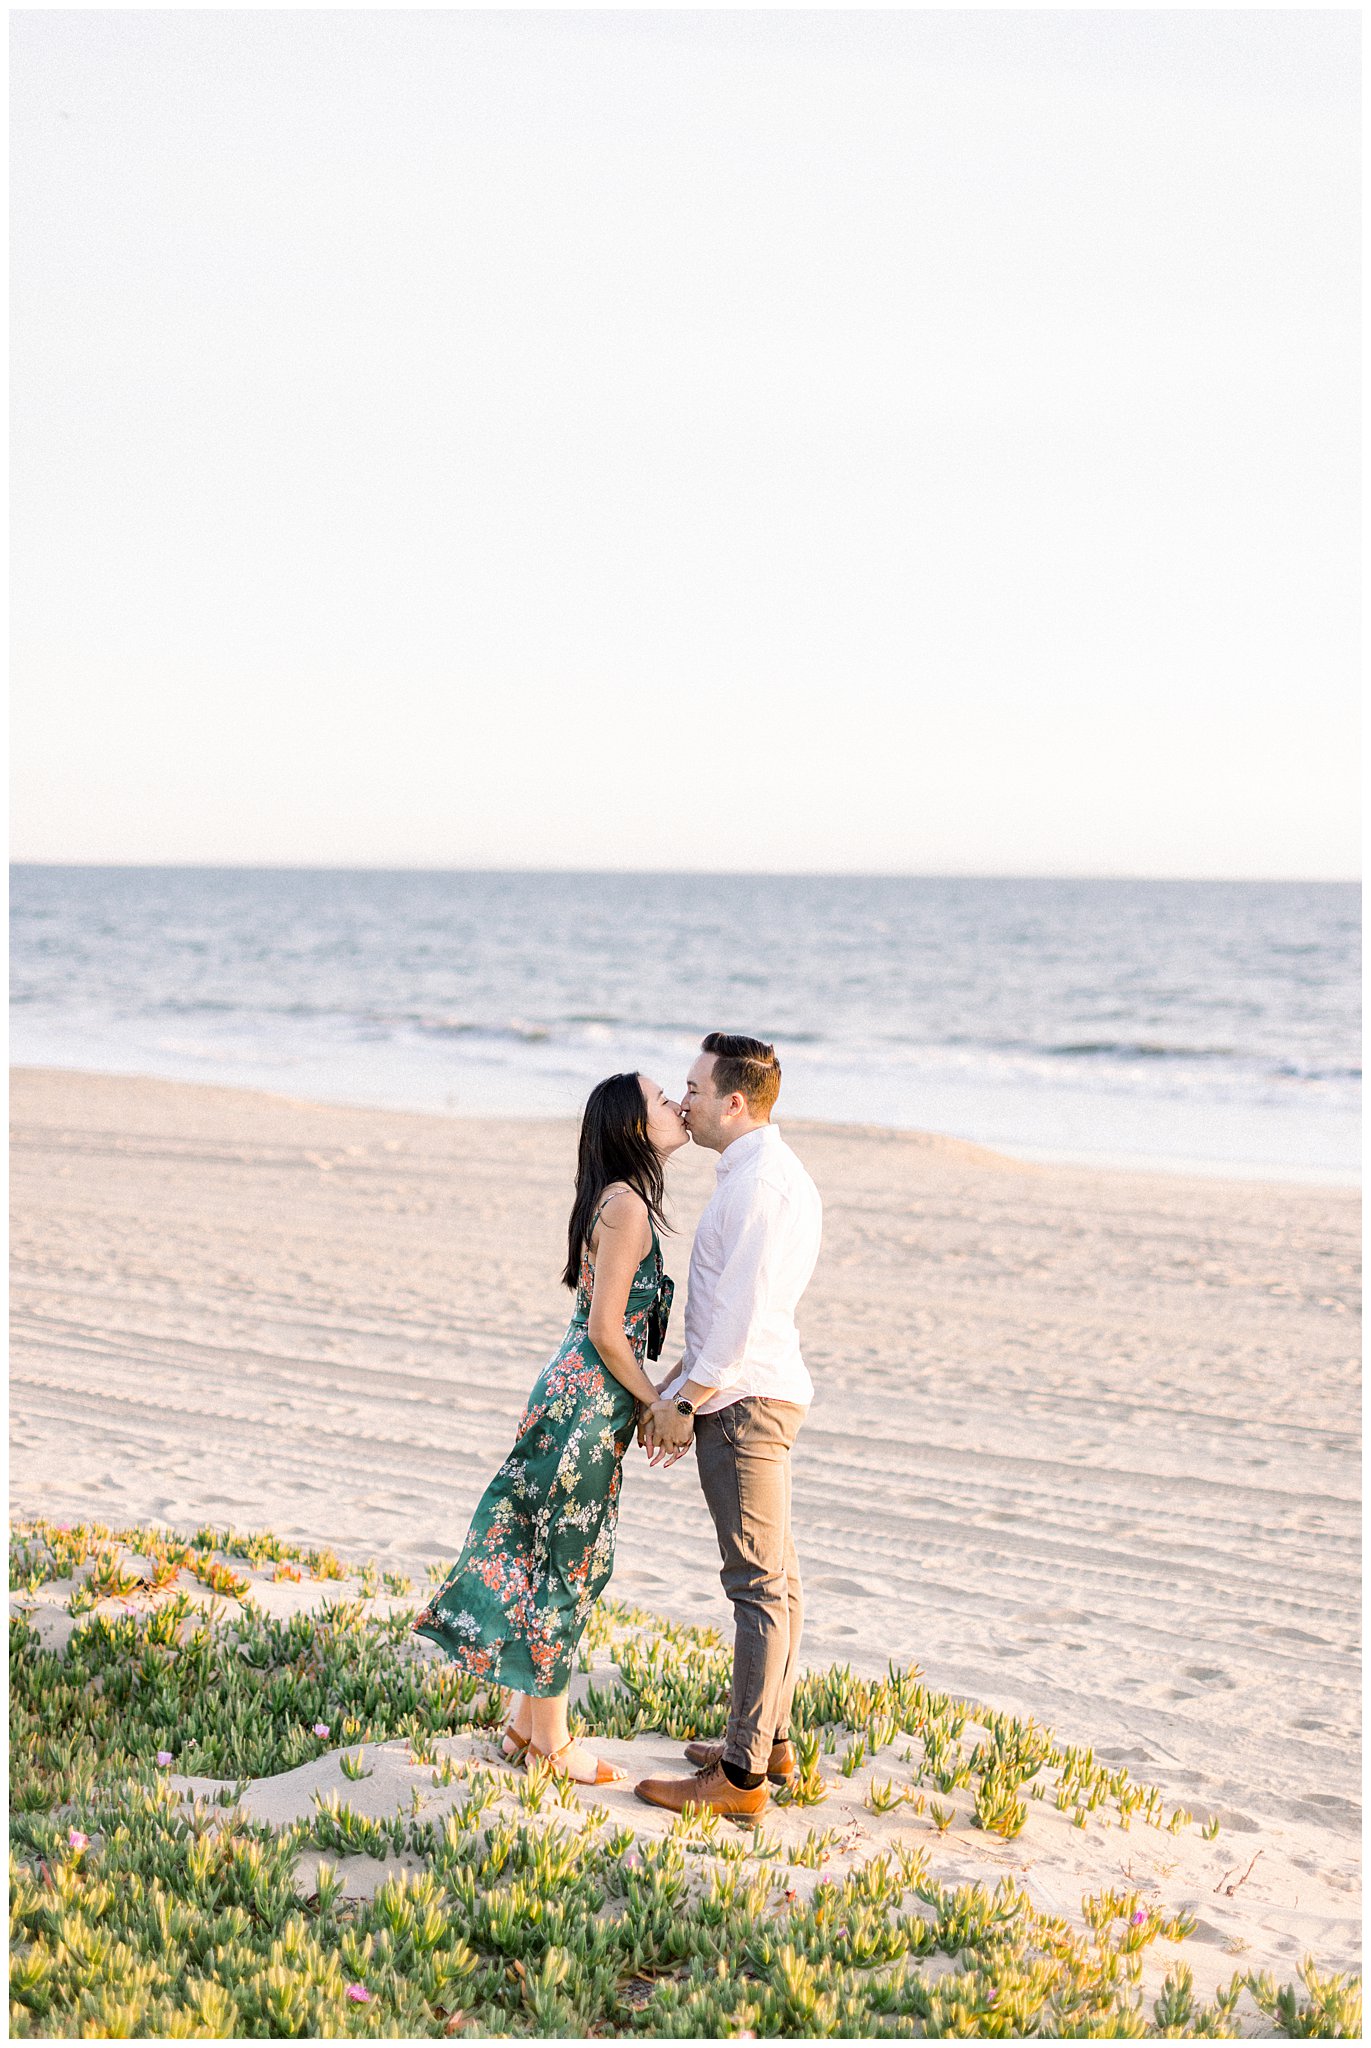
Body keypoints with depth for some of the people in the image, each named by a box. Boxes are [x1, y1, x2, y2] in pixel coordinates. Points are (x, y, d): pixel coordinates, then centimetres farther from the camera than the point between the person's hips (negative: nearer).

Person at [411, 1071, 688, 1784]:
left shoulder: (618, 1203, 12)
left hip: (575, 1397, 9)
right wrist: (658, 1405, -10)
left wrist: (653, 1400, 14)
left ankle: (523, 1724, 24)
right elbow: (606, 1330, -19)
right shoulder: (627, 1206, -17)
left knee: (548, 1558, 15)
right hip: (588, 1404, -9)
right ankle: (550, 1743, 11)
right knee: (568, 1565, 0)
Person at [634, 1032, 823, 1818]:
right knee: (775, 1577, 16)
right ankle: (771, 1742, 26)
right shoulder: (769, 1173, 15)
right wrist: (677, 1387, 19)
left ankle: (741, 1776, -3)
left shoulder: (758, 1183, -18)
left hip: (745, 1401, -11)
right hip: (751, 1394, 11)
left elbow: (743, 1313, -21)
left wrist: (685, 1400, -13)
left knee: (759, 1583, -7)